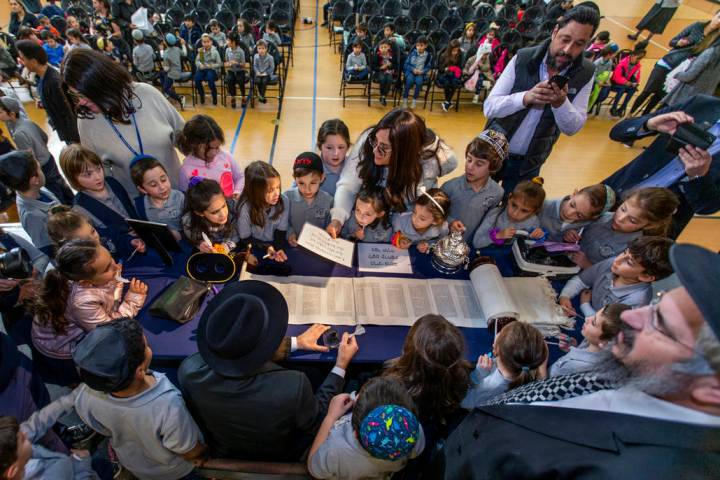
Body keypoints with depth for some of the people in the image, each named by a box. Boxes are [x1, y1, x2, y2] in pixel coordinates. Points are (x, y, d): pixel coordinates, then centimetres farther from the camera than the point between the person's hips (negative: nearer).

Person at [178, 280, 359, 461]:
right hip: (279, 463, -2)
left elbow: (233, 352, -11)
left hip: (222, 458, 3)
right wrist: (342, 364, -9)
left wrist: (296, 342, -1)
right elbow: (317, 421, -19)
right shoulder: (293, 387, -44)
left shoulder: (189, 370, -33)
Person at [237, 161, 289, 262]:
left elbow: (281, 230, -5)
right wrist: (266, 247, -24)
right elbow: (246, 239, -11)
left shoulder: (283, 201, -16)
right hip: (254, 250, -2)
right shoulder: (245, 208, -24)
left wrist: (279, 248, -22)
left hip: (275, 245, 3)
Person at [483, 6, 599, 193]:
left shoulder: (585, 74, -7)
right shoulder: (523, 59, -13)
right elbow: (489, 106, -16)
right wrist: (525, 97, -33)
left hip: (529, 163, 1)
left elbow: (573, 128, -9)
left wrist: (560, 103, -29)